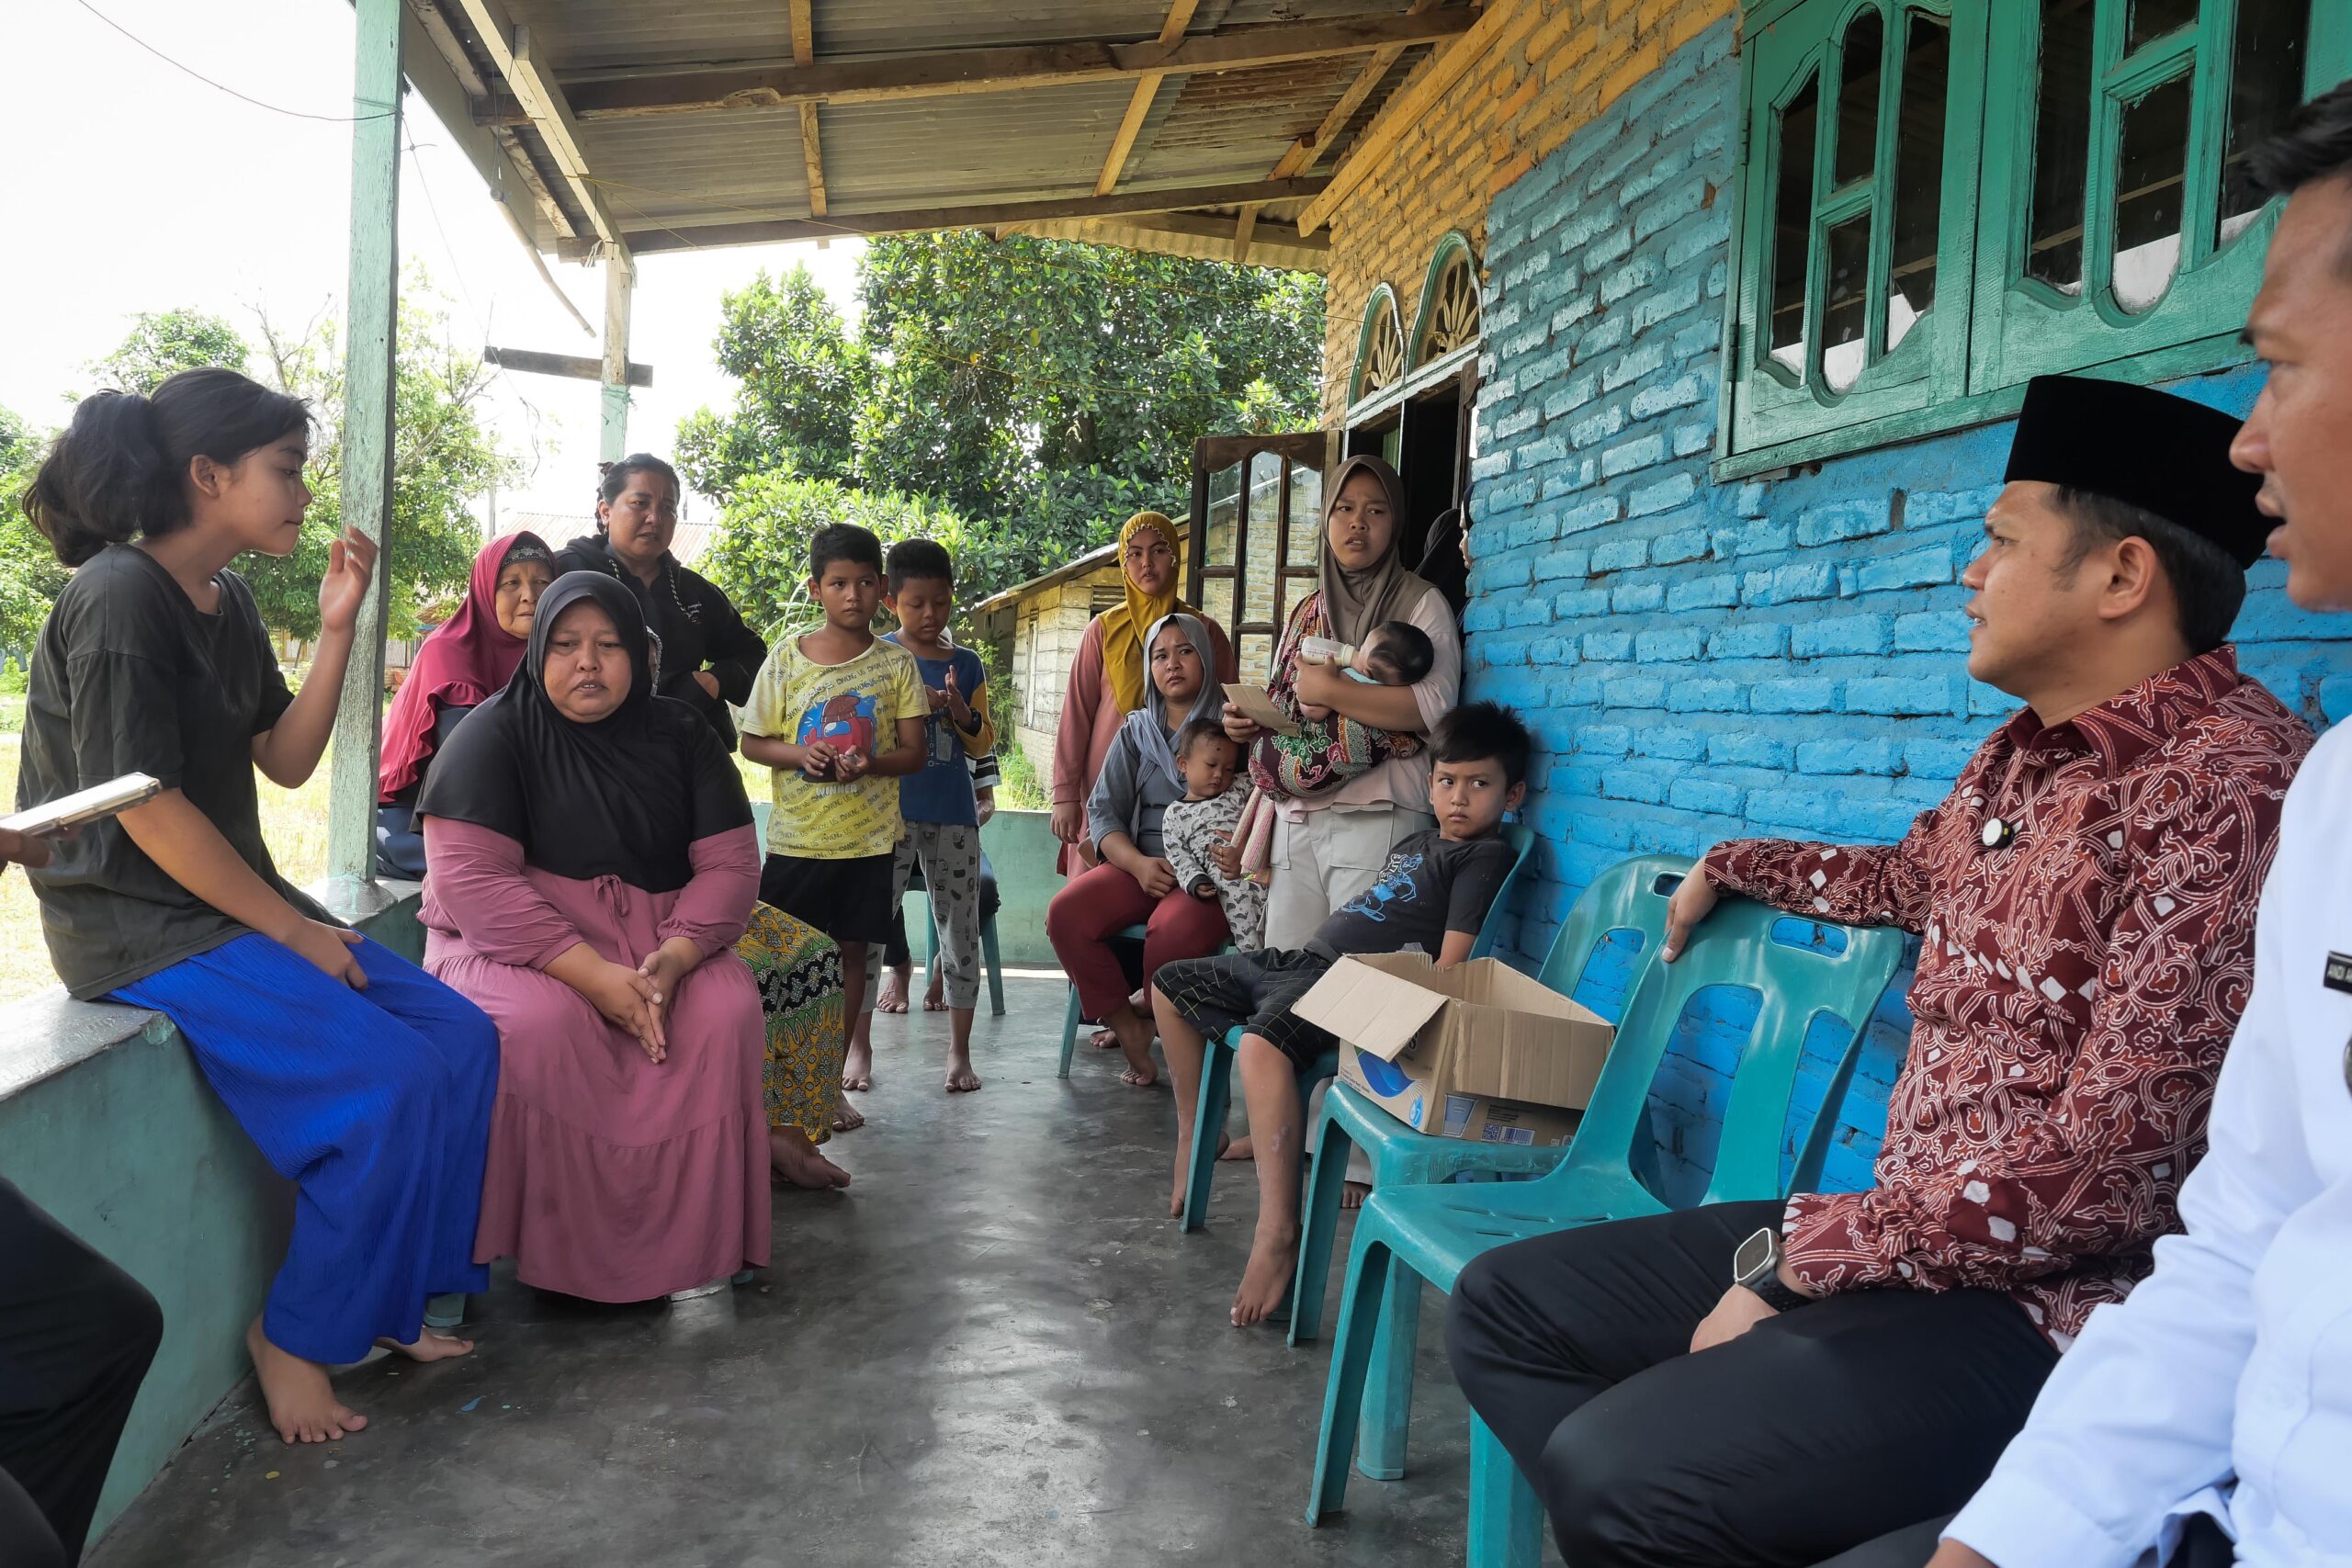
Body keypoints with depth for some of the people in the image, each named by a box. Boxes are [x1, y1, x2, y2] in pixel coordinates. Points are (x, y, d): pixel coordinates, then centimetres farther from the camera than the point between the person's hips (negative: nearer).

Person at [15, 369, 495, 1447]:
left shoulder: (227, 603, 10)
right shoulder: (119, 599, -16)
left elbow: (287, 761, 9)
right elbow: (144, 805, -21)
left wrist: (337, 628, -2)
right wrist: (293, 931, -16)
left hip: (235, 904, 9)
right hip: (138, 925, -9)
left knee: (460, 1036, -1)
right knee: (388, 1081, -20)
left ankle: (390, 1296, 9)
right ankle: (292, 1337, -1)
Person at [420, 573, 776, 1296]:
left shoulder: (680, 736, 5)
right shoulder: (494, 734, -5)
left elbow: (730, 863, -1)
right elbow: (468, 875, -17)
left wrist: (673, 958, -22)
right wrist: (594, 974, -27)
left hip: (658, 943, 3)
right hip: (515, 942, -3)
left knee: (728, 1013, -26)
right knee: (542, 1022, -34)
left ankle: (692, 1240, -15)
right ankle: (553, 1250, -18)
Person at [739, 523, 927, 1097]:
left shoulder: (896, 664, 0)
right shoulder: (786, 659, 0)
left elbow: (915, 751, 0)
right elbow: (752, 742, 3)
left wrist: (870, 764, -21)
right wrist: (799, 755, -17)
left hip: (868, 836, 0)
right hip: (795, 836, 0)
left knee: (851, 949, 8)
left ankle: (834, 1063, 20)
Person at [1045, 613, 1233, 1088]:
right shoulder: (1136, 732, 16)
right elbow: (1103, 812, 9)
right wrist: (1139, 864, -10)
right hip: (1141, 865, 4)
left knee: (1174, 928, -36)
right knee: (1065, 913, -22)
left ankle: (1154, 1023, -5)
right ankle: (1127, 1028, -8)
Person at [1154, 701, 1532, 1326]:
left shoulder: (1485, 855, -4)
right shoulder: (1416, 843, 23)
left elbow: (1449, 963, -13)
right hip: (1302, 957, 10)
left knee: (1263, 1045, -40)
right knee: (1170, 986, 20)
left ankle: (1277, 1233, -35)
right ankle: (1192, 1133, 30)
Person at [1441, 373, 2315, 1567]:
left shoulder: (2231, 792, -20)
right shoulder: (2022, 758, 10)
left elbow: (2109, 1170, -24)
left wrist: (1794, 1256, -19)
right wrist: (1733, 867, 47)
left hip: (2056, 1307, -9)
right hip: (1911, 1238, 9)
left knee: (1616, 1468, -30)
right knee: (1504, 1308, 5)